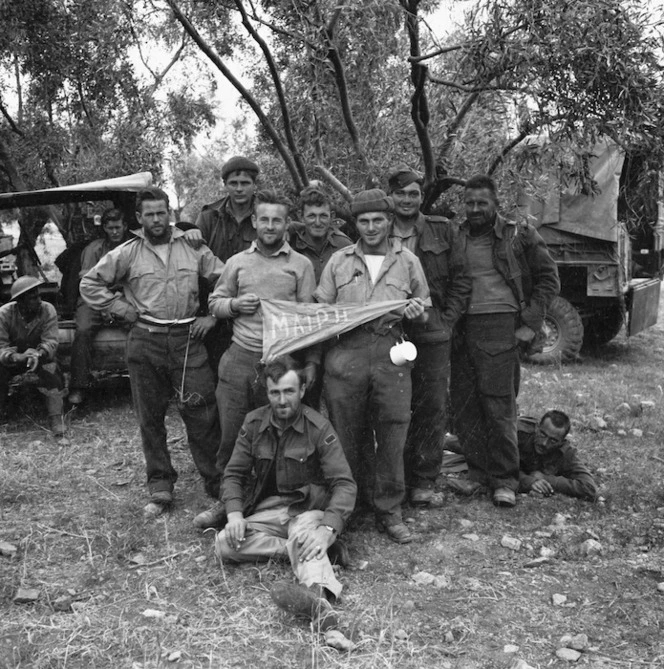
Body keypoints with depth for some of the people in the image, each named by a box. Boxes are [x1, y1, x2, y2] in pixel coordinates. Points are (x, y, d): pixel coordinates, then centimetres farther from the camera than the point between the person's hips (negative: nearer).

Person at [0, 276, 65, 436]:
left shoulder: (48, 310, -21)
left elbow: (50, 341, -25)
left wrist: (39, 354, -49)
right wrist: (18, 357, -49)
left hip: (40, 356, 0)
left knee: (51, 371, -30)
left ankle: (56, 418, -20)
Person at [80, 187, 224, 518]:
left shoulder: (193, 248, 5)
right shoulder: (127, 254, 4)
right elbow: (90, 284, 7)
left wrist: (213, 316, -1)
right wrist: (123, 310, 0)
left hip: (187, 338, -1)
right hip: (144, 342, 1)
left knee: (202, 413, -3)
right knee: (150, 418, 7)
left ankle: (218, 483, 9)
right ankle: (160, 487, 18)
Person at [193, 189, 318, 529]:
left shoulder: (301, 265, 3)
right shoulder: (237, 262, 10)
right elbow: (215, 303, 16)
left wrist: (311, 362, -5)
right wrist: (235, 304, -5)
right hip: (239, 358, 2)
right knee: (231, 434, 6)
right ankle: (226, 501, 21)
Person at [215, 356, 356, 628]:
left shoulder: (319, 427, -10)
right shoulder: (254, 423, 3)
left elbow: (344, 484, -16)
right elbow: (234, 473, 7)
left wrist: (327, 529, -33)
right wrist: (235, 514, -13)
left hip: (308, 509, -4)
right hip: (266, 510, 4)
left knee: (306, 537, -39)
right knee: (225, 545, -23)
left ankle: (317, 594, -67)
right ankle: (304, 551, -24)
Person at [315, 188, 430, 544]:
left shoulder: (408, 261, 13)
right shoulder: (339, 261, 13)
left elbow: (424, 309, 18)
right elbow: (320, 310, 12)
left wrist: (418, 311, -6)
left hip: (391, 354, 0)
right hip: (345, 352, 0)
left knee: (392, 432, 0)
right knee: (349, 434, 5)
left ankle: (389, 510, 13)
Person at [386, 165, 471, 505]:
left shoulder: (443, 231, 6)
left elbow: (460, 279, 7)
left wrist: (447, 320, -1)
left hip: (433, 336, 1)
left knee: (432, 408, 3)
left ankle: (424, 480, 15)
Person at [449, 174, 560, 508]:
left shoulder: (519, 236, 2)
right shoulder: (456, 237, 12)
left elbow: (548, 279, 4)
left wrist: (531, 323, -3)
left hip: (500, 326, -4)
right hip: (461, 329, 4)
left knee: (499, 405, -4)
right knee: (462, 404, 6)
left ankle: (505, 480, 8)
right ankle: (478, 470, 21)